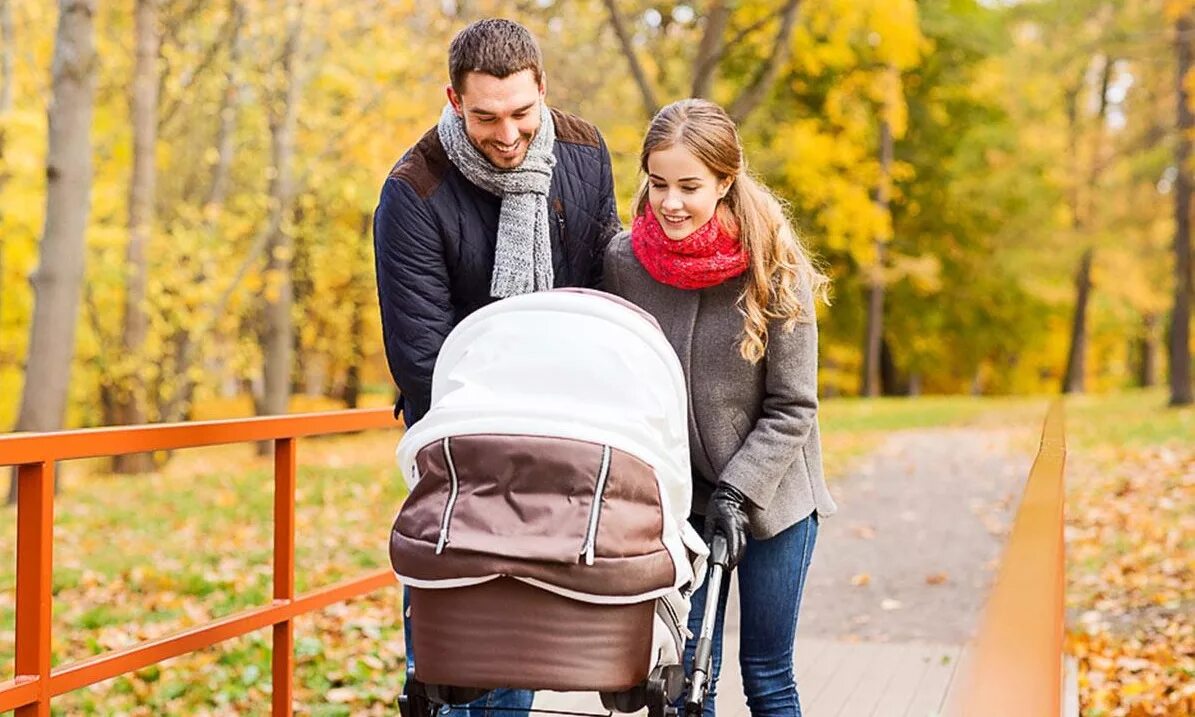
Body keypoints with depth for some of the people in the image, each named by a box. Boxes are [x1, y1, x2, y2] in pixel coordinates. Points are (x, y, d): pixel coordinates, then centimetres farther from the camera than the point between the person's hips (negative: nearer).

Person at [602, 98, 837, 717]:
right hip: (677, 498, 2)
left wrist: (735, 493, -17)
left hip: (770, 496, -2)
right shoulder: (624, 260, -7)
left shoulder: (774, 270, -14)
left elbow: (792, 408, -10)